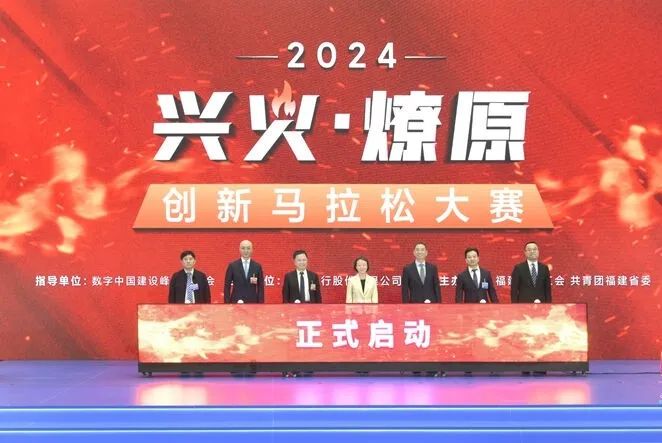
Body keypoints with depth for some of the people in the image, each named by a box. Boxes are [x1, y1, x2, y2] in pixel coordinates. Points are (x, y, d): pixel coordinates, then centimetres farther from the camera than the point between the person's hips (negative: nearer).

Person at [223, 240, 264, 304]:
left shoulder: (257, 266, 6)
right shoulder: (232, 266, 2)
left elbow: (260, 287, 7)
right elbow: (227, 287, 3)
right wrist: (227, 304, -4)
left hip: (252, 303, 1)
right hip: (236, 303, -1)